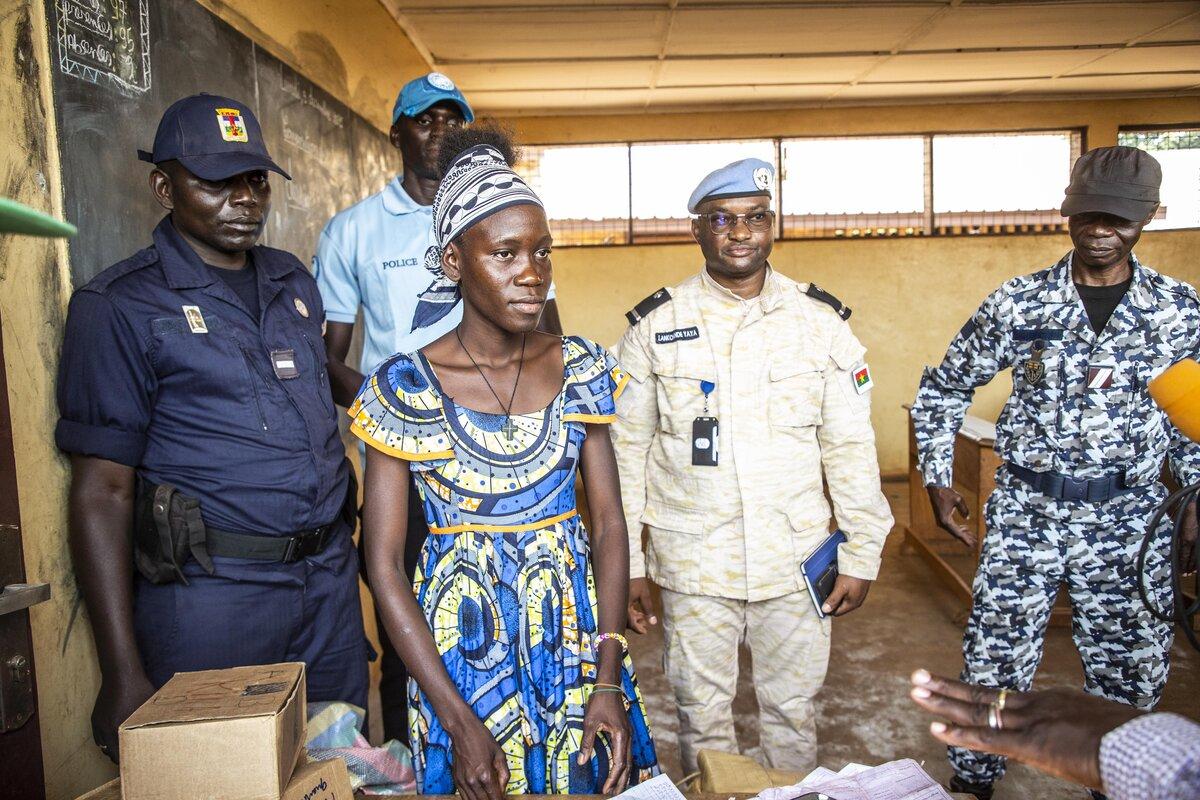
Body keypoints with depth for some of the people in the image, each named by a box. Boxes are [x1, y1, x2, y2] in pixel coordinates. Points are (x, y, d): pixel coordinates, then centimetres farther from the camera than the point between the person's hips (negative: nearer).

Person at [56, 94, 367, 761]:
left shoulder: (294, 281, 11)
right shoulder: (121, 305, -6)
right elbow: (103, 492, -8)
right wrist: (123, 675, -12)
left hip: (329, 576, 6)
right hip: (211, 593, -5)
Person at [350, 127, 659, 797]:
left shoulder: (580, 369, -3)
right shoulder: (405, 388, -11)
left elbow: (610, 526, -2)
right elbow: (385, 564, -10)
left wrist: (609, 680, -9)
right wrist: (458, 721, -14)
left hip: (576, 634, 3)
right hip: (463, 648, -2)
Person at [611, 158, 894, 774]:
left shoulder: (821, 322, 0)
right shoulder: (656, 326, -3)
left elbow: (850, 446, 4)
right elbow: (626, 450, -1)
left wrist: (862, 556, 3)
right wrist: (627, 564, -1)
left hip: (795, 561, 1)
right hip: (691, 564, -1)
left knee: (792, 709, 16)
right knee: (702, 713, 13)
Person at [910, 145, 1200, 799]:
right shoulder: (1017, 304, -4)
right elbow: (942, 390, 4)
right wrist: (937, 479, -1)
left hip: (1129, 519, 2)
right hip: (1026, 510, -1)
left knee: (1131, 674, 13)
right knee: (995, 667, 4)